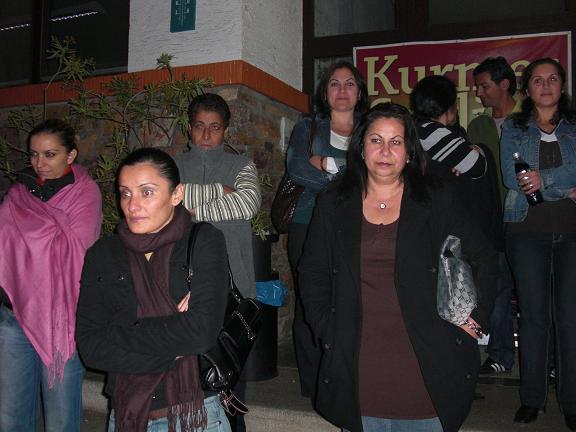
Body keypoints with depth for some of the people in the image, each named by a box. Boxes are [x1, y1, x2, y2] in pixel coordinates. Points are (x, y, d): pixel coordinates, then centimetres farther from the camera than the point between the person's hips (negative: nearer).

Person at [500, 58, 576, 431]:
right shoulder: (513, 128, 10)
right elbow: (511, 176, -3)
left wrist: (543, 178, -14)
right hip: (528, 230, 0)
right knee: (534, 314, 3)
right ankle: (532, 398, 14)